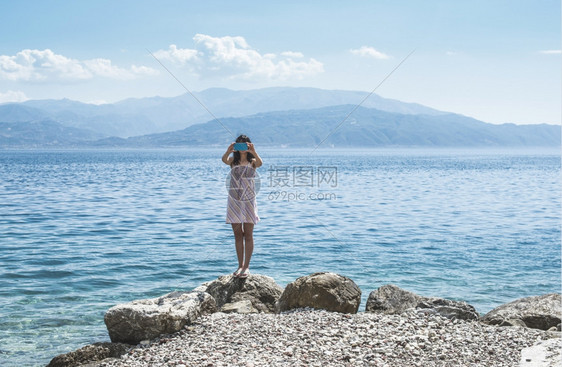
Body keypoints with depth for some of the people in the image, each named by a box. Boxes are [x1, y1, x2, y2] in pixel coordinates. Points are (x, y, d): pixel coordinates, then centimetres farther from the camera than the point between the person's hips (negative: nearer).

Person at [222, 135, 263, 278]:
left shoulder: (252, 162, 4)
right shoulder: (233, 160, 6)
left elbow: (260, 163, -20)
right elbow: (224, 160, -17)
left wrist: (253, 152, -38)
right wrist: (228, 151, -37)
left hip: (249, 200, -1)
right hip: (234, 201, 1)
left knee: (248, 234, 0)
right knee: (238, 234, 7)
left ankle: (246, 266, 6)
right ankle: (240, 265, 15)